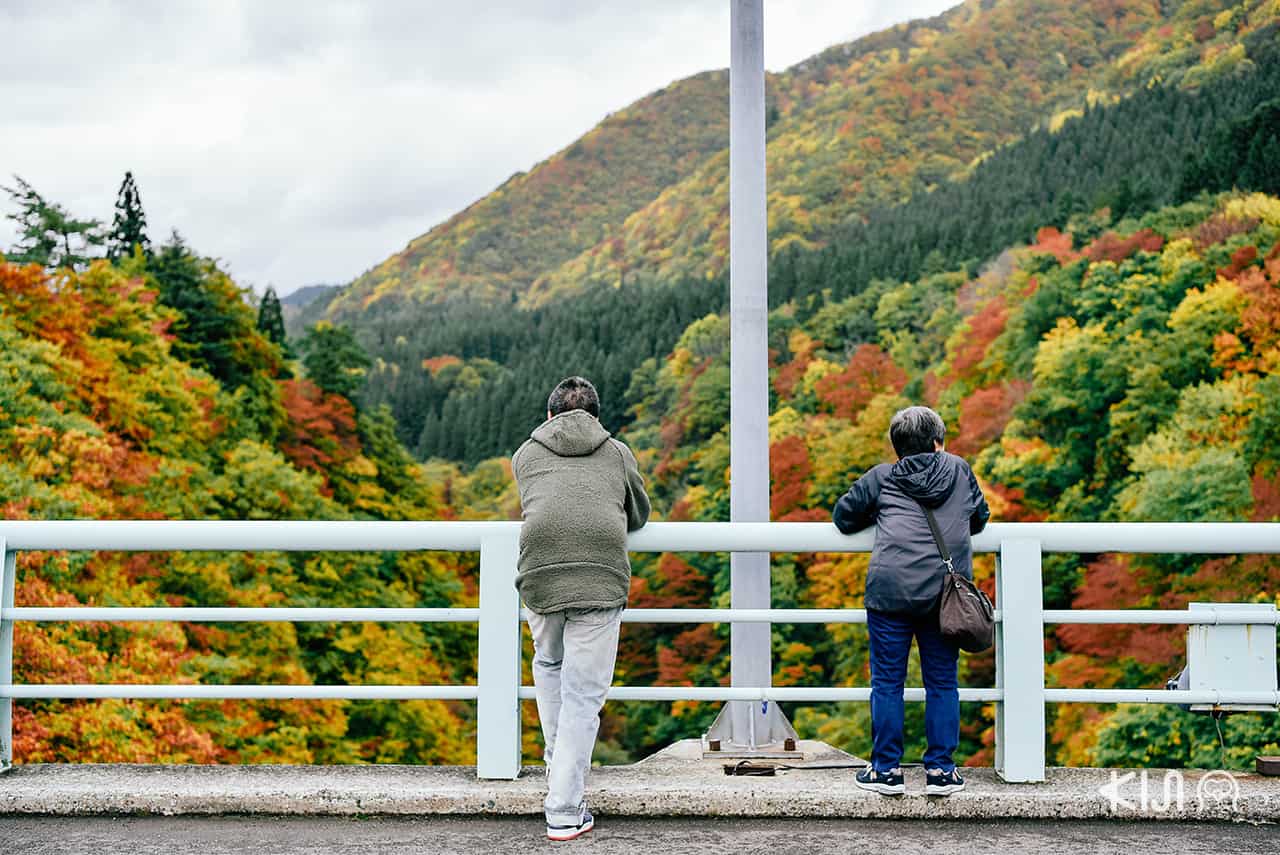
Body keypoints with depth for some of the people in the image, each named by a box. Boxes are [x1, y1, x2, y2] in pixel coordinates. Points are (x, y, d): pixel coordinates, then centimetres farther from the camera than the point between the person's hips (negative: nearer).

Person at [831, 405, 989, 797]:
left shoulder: (881, 477, 8)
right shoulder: (959, 470, 13)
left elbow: (843, 517, 15)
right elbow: (980, 517, 25)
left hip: (890, 592, -2)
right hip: (945, 594, 2)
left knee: (887, 683, 4)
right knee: (942, 683, 9)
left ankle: (886, 769, 7)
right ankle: (940, 770, 9)